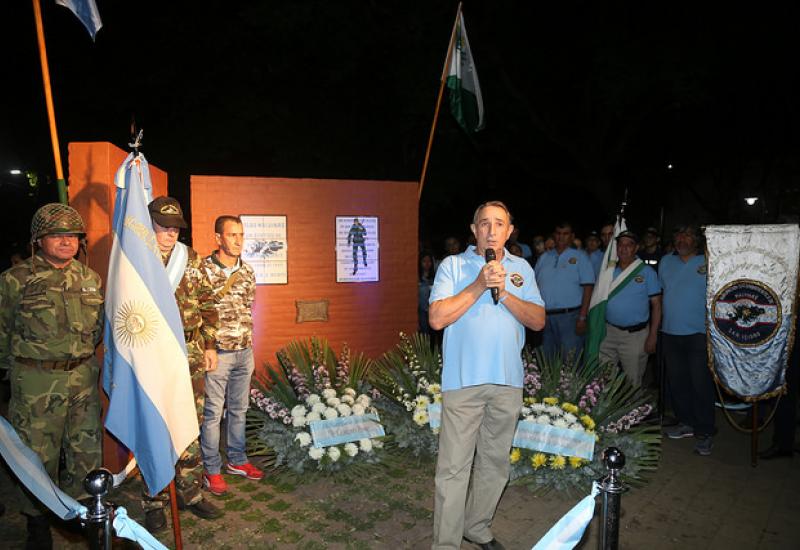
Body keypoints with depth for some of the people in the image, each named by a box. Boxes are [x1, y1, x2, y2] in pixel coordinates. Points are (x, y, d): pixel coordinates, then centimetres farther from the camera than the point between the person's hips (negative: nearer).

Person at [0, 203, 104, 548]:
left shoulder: (90, 278, 6)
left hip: (83, 377, 4)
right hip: (35, 383, -4)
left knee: (88, 451, 11)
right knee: (39, 456, 7)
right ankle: (38, 521, 29)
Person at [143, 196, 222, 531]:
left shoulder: (192, 259, 9)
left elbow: (207, 304, 12)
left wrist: (210, 345, 8)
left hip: (191, 354, 4)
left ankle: (190, 493, 26)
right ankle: (154, 503, 20)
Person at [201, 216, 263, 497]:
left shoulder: (247, 270, 6)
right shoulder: (203, 269, -12)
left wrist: (247, 343, 14)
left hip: (244, 352, 6)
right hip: (217, 353, -6)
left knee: (239, 410, 17)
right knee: (213, 413, 5)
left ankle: (237, 460, 32)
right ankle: (212, 470, 18)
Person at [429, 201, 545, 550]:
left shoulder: (521, 269, 10)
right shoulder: (453, 265, 0)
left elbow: (538, 321, 2)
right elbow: (437, 318, -11)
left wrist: (504, 293, -11)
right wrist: (479, 286, -15)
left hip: (508, 382, 4)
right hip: (463, 380, -4)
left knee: (495, 463, 15)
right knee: (454, 468, -2)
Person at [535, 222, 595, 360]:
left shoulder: (579, 257, 2)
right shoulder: (544, 257, 13)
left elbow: (588, 287, -5)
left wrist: (582, 317, -12)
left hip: (569, 316, -4)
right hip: (544, 317, 4)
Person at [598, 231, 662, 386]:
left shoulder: (647, 272, -2)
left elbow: (656, 305, -3)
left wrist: (652, 336, -9)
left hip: (635, 334, -3)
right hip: (609, 332, 3)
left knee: (633, 382, 7)